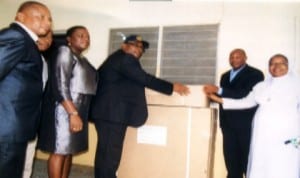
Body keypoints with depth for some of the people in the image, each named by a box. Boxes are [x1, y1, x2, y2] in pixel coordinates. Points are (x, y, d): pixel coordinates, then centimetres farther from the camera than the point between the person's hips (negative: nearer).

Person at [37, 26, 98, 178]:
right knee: (59, 151, -3)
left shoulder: (82, 59, 17)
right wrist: (73, 113, -23)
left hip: (78, 110, 8)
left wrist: (78, 113, 7)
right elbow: (60, 86, -17)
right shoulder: (65, 53, -7)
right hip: (65, 110, -8)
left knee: (69, 150, 11)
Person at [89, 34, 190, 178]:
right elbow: (144, 79, -16)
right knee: (110, 154, -6)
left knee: (106, 153, 14)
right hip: (112, 114, -11)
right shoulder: (124, 59, -9)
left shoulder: (118, 60, 24)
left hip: (109, 113, 11)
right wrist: (171, 87, -11)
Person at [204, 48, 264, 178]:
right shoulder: (225, 76, 17)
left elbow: (246, 95, -18)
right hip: (228, 124, 5)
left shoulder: (255, 74, -4)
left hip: (246, 125, -5)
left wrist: (218, 90, -22)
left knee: (248, 161, 3)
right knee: (231, 162, 8)